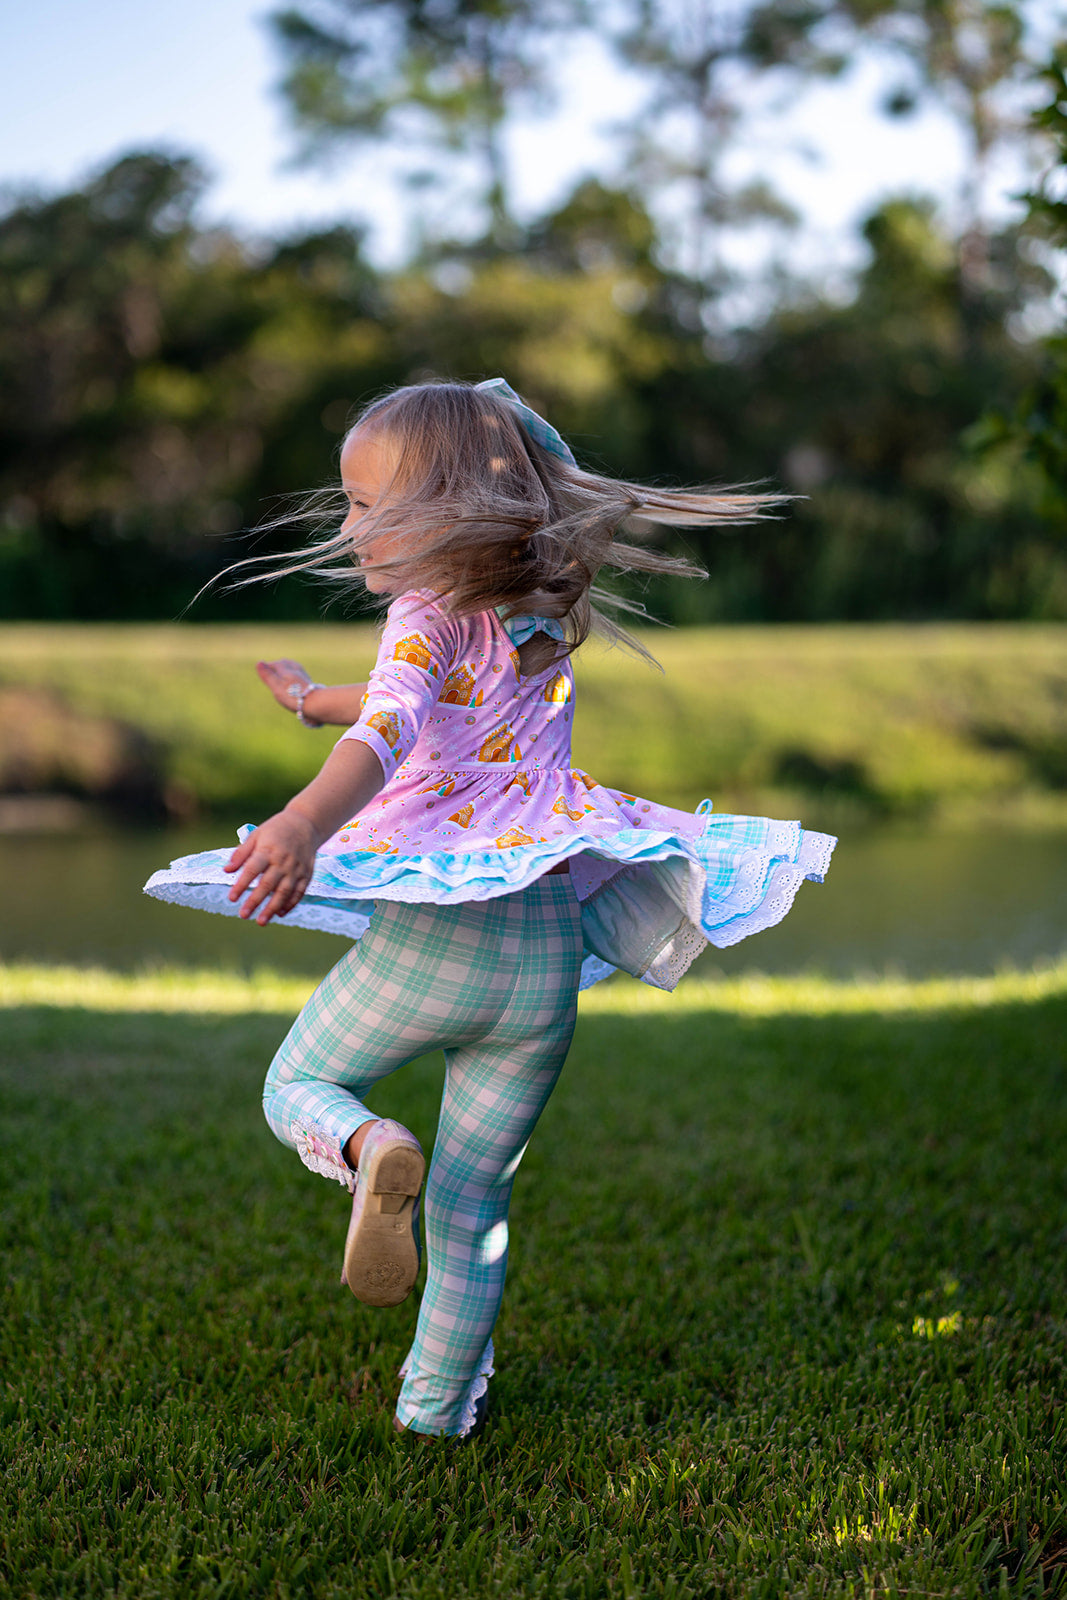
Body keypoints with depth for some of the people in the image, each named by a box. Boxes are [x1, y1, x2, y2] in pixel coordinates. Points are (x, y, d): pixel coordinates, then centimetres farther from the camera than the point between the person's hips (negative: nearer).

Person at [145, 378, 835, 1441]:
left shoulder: (428, 616, -4)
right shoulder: (545, 628, 17)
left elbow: (393, 728, -27)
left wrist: (305, 821, -45)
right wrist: (316, 700, 53)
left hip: (431, 932, -6)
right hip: (549, 953, 6)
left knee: (295, 1086, 18)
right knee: (473, 1204, 18)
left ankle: (368, 1152, -14)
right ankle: (438, 1406, 22)